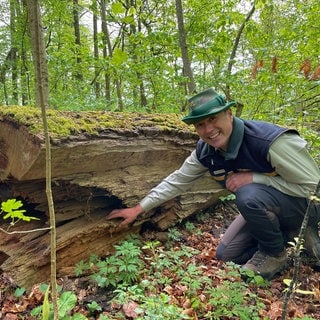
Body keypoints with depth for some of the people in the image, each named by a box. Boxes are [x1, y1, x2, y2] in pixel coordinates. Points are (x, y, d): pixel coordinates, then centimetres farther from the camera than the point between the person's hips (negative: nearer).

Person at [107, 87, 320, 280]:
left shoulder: (271, 141, -34)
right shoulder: (206, 150, -13)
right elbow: (178, 180, -3)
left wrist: (253, 177, -32)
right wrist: (139, 208, -3)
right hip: (264, 207, 7)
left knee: (249, 195, -36)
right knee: (226, 255, 8)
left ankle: (275, 254, -7)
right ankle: (291, 233, 18)